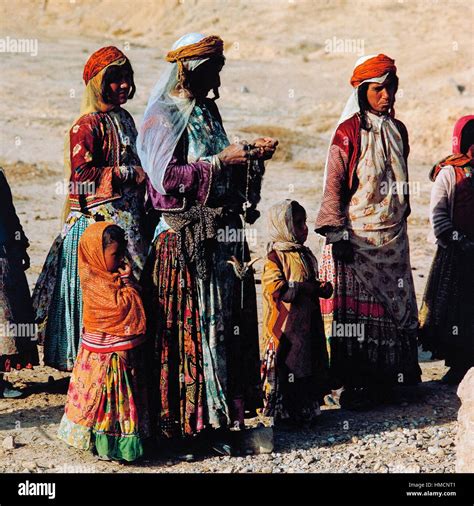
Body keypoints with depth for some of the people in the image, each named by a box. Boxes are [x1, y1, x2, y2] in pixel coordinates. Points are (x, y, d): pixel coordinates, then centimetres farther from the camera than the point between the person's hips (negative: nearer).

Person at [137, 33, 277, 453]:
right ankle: (186, 416, 6)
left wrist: (252, 154, 4)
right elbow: (165, 177, -19)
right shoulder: (164, 117, -9)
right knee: (191, 324, -3)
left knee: (226, 317, 9)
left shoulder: (207, 111, 15)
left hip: (222, 232, 8)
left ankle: (221, 406, 18)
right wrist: (221, 161, -19)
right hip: (186, 237, -8)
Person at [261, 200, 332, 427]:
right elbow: (276, 289, -21)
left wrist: (322, 288, 0)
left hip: (308, 323, 8)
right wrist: (306, 288, -19)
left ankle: (306, 410, 24)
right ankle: (280, 413, 8)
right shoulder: (275, 257, -13)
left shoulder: (305, 255, 13)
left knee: (310, 365, 13)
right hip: (284, 326, -8)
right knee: (283, 367, -2)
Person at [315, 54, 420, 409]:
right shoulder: (349, 132, -7)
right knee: (356, 310, -4)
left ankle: (386, 378, 17)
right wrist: (336, 235, -14)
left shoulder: (397, 130, 11)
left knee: (394, 305, 7)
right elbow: (333, 186, -8)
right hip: (357, 237, -6)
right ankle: (355, 384, 2)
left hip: (393, 236, 6)